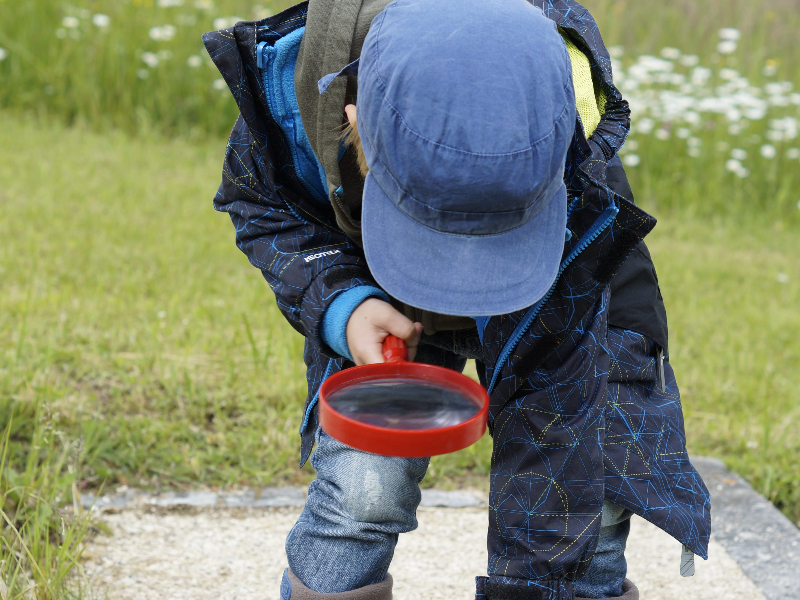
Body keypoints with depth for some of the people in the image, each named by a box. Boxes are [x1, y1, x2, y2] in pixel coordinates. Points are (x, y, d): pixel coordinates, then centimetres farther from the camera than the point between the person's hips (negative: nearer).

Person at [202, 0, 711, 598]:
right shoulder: (294, 75, -34)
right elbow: (263, 206, -11)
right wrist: (340, 305, -30)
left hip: (554, 285, -1)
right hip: (381, 299, 1)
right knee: (364, 485, -16)